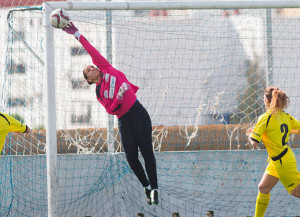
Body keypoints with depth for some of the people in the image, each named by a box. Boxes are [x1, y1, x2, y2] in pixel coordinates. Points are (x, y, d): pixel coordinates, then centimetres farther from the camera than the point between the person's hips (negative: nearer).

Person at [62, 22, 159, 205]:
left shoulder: (107, 70, 10)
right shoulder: (99, 93, 12)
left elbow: (94, 53, 2)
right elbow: (110, 109, -1)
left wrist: (78, 35, 0)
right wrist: (117, 99, -20)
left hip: (138, 113, -2)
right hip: (124, 120, 2)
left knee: (147, 152, -10)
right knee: (132, 157, -5)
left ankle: (154, 188, -8)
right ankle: (147, 187, 12)